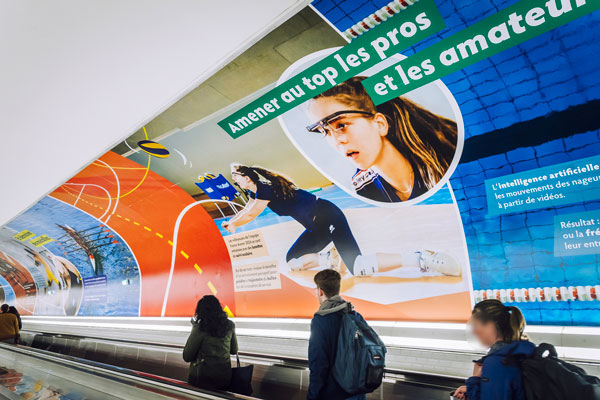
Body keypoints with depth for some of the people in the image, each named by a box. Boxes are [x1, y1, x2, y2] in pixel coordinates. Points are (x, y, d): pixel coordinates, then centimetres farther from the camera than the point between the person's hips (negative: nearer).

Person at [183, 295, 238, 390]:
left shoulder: (200, 328, -15)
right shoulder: (229, 325, -2)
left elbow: (187, 357, -7)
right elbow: (234, 350, 13)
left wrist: (194, 327, -4)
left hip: (203, 381, -4)